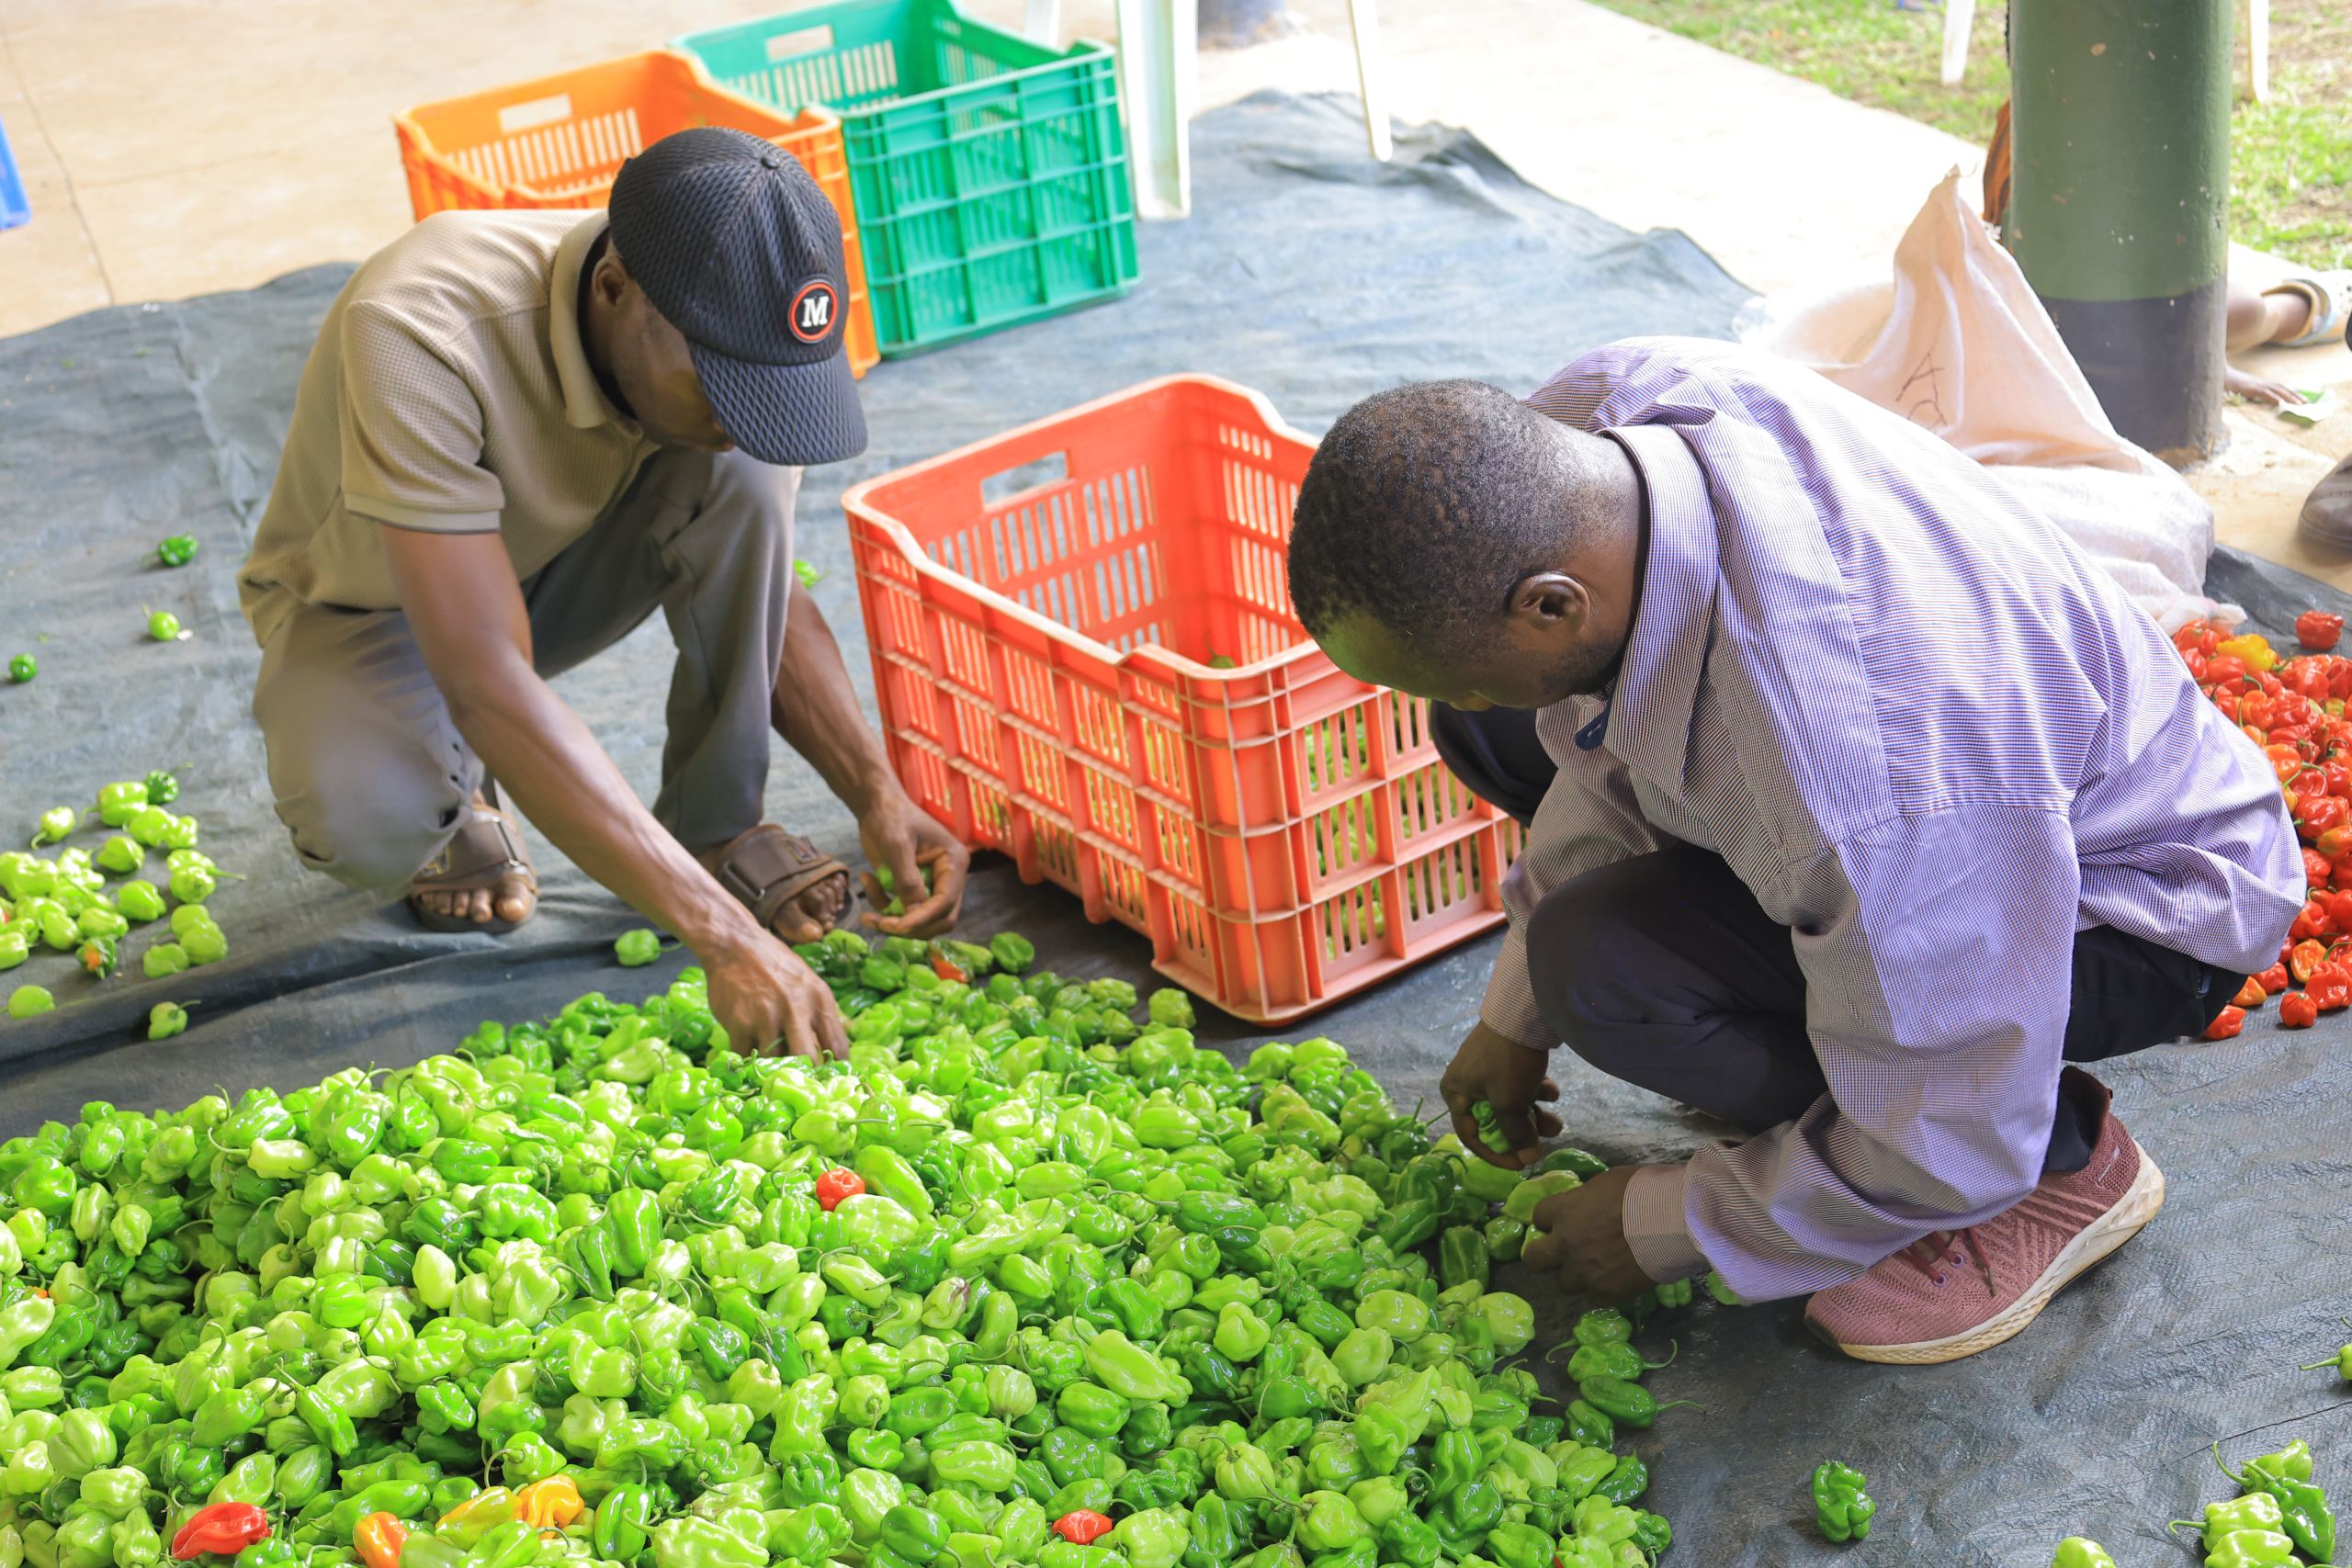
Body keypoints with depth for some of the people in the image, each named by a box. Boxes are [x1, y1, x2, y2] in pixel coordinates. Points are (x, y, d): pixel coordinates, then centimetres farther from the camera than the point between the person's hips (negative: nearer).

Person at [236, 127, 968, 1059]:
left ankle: (718, 822, -10)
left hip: (562, 567, 4)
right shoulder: (421, 336, -40)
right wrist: (723, 937, -49)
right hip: (372, 606, -4)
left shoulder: (722, 324, -23)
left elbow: (763, 580, -8)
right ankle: (456, 793, 0)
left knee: (743, 473, -27)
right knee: (370, 825, -37)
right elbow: (487, 687, -44)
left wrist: (876, 791, -25)